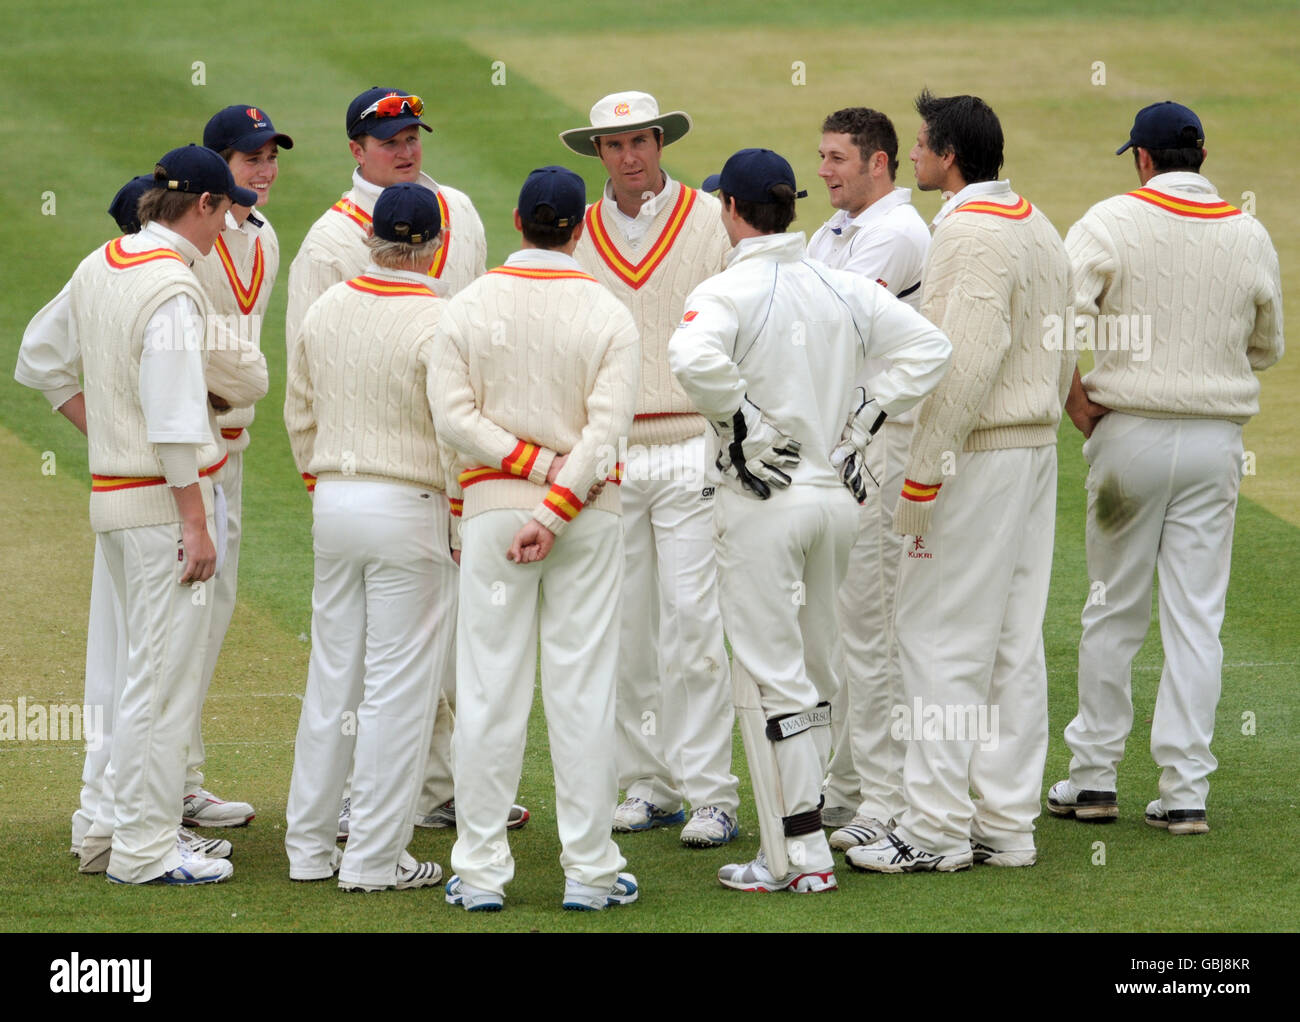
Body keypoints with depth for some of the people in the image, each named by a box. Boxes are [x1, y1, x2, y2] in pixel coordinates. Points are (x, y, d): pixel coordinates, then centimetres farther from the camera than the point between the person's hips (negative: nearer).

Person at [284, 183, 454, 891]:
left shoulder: (326, 308, 5)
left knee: (331, 678, 14)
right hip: (410, 509, -6)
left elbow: (300, 412, 13)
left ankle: (308, 844, 18)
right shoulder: (438, 321, -15)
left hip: (334, 505, 6)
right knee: (399, 686, 0)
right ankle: (374, 858, 2)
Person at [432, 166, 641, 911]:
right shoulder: (607, 314, -4)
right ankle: (589, 870, 3)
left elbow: (453, 413, -8)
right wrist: (555, 512, -14)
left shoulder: (470, 306, 0)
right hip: (589, 515, -1)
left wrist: (533, 464, -8)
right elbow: (608, 426, -13)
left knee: (490, 691, 3)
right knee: (584, 690, 2)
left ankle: (481, 870, 3)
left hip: (493, 507, 1)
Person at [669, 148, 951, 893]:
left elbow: (694, 358, -33)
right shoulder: (842, 288, 4)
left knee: (773, 674, -2)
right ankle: (801, 835, 22)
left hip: (764, 499, -6)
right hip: (836, 494, 6)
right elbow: (929, 347, 2)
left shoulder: (728, 291, -13)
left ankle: (802, 854, -3)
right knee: (814, 670, 16)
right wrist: (866, 419, 4)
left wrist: (745, 420, -20)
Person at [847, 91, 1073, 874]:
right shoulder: (1038, 227, 14)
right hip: (1036, 450, 10)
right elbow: (1062, 351, 17)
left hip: (977, 456, -10)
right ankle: (1007, 824, 13)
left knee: (941, 638, -6)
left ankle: (938, 829, -5)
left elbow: (966, 364, -22)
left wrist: (922, 476, -20)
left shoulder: (971, 232, -16)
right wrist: (1035, 435, 20)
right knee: (1015, 641, 10)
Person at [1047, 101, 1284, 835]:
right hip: (1217, 440, 2)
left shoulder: (1113, 222, -7)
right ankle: (1186, 791, 1)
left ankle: (1094, 778, 14)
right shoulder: (1250, 236, 3)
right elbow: (1267, 348, 13)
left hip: (1130, 432, -2)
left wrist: (1074, 398, -8)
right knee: (1197, 619, 4)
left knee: (1114, 612, 8)